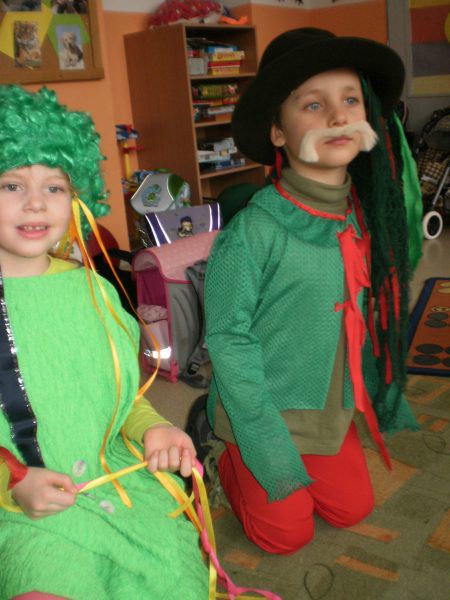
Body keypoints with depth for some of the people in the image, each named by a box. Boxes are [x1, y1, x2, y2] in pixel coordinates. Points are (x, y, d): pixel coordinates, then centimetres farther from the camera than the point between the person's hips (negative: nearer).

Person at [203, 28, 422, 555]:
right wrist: (265, 439, -18)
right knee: (286, 534, 9)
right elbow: (227, 337, -18)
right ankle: (218, 449, 30)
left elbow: (371, 319, 7)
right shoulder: (254, 230, -25)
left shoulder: (369, 214, -5)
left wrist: (382, 395, 11)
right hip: (265, 410, -5)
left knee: (352, 509, 19)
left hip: (335, 410, 6)